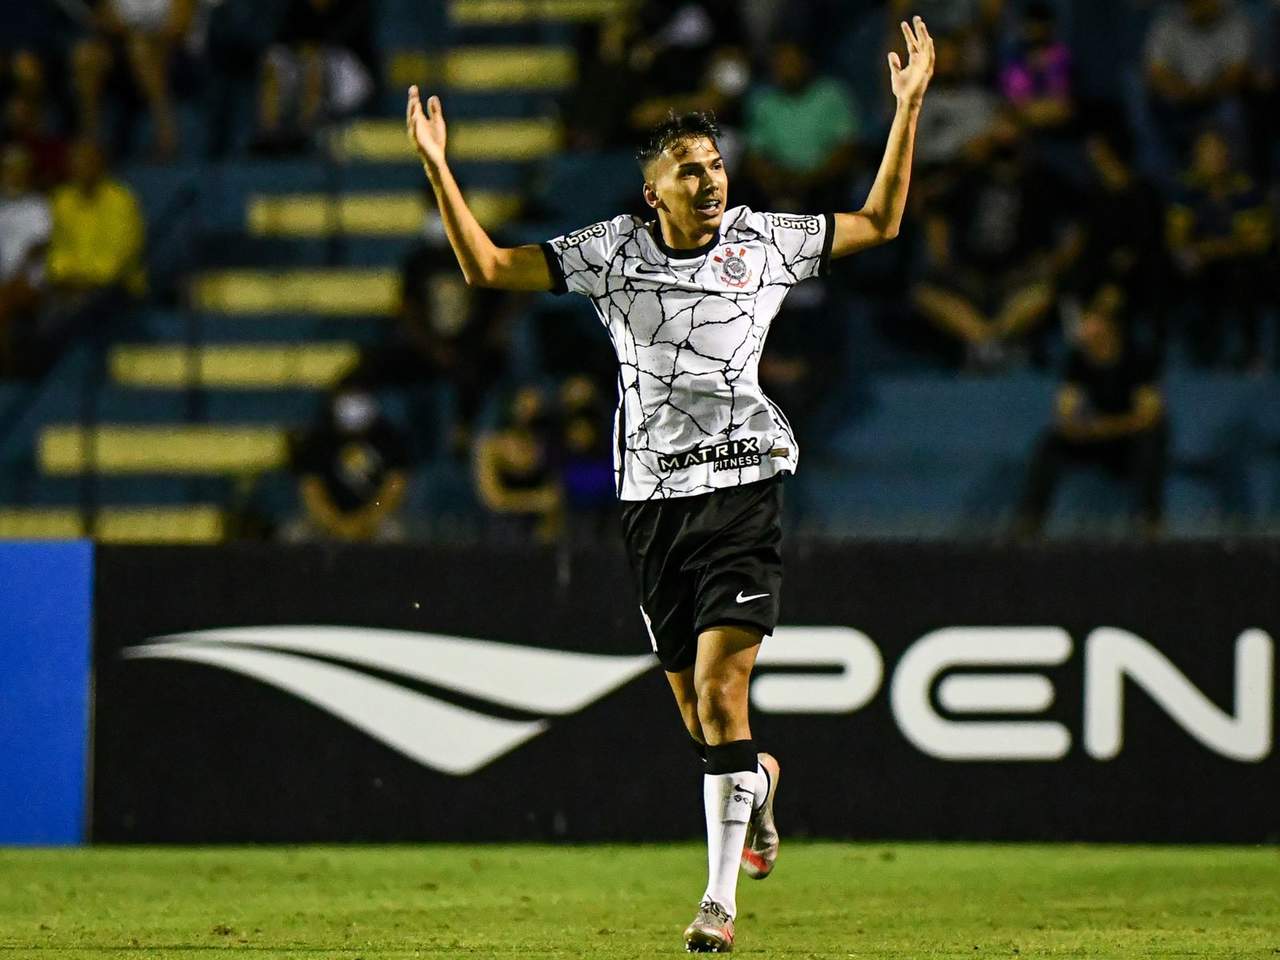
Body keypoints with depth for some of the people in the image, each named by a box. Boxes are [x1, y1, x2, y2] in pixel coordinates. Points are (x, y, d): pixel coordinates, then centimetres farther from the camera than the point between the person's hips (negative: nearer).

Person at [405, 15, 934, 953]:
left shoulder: (764, 241, 3)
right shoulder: (610, 251, 3)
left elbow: (879, 222, 13)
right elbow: (486, 266, 3)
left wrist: (907, 109, 4)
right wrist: (438, 170, -8)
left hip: (743, 487, -2)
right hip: (653, 495, 2)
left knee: (720, 691, -14)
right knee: (697, 714, 7)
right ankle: (759, 776, 44)